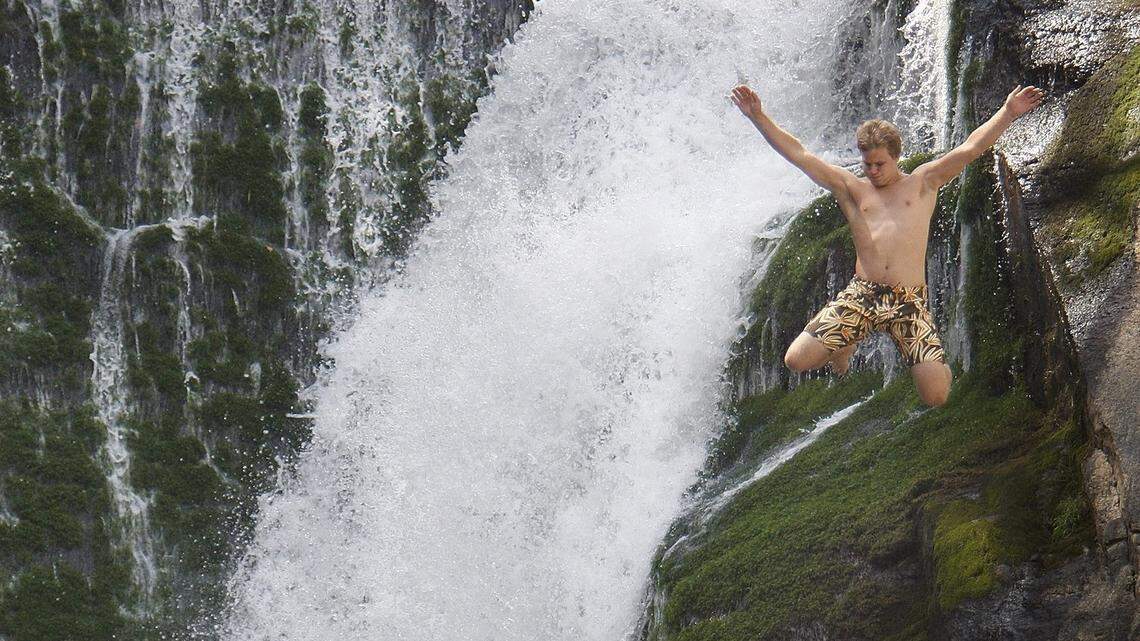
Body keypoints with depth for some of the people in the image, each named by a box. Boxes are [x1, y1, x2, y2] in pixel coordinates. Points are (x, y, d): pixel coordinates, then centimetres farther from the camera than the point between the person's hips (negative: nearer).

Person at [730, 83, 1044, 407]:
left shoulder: (922, 183, 14)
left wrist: (1008, 113, -3)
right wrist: (758, 117, 3)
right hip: (861, 294, 1)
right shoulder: (851, 188, 15)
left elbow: (969, 149, 7)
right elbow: (799, 155, 10)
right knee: (796, 360, -13)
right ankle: (844, 346, 22)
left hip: (910, 300, -1)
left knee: (936, 396, -15)